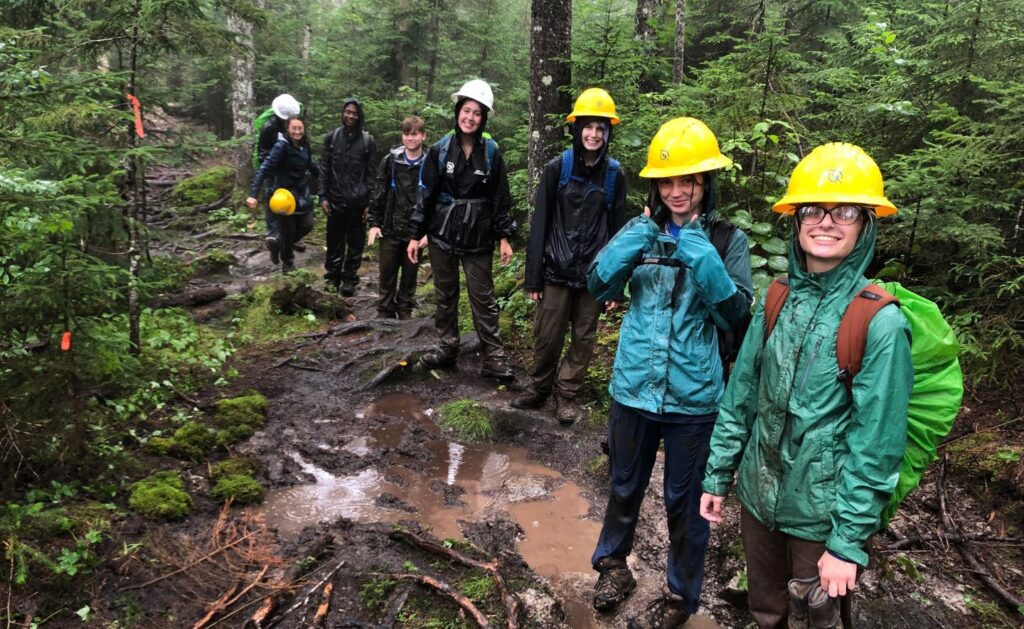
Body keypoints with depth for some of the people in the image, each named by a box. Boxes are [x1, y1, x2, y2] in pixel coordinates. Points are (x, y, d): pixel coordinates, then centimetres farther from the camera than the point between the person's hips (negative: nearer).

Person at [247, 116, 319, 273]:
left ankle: (284, 243, 35)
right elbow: (264, 170, -24)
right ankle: (287, 263, 27)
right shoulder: (282, 146, -20)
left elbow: (310, 164, 19)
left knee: (307, 225, 7)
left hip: (302, 191, 6)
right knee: (287, 231, 6)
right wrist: (253, 194, -33)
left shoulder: (305, 145, 0)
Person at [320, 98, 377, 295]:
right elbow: (324, 168, 5)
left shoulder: (367, 141, 0)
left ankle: (350, 279, 18)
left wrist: (370, 202, -5)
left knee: (355, 242, 6)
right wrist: (323, 196, -1)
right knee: (334, 241, 8)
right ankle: (332, 276, 22)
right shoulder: (331, 137, 4)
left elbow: (371, 173, 0)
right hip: (335, 199, 1)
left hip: (358, 201, -1)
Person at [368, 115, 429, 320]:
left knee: (410, 275, 11)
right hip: (390, 230, 1)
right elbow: (378, 194, 4)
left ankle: (405, 313, 25)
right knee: (387, 275, 8)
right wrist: (374, 223, -1)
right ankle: (385, 314, 20)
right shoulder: (390, 161, -1)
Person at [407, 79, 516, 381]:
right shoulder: (439, 150, 0)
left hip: (477, 237, -1)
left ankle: (493, 356, 6)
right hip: (441, 234, 2)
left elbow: (500, 198, 3)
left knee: (483, 298, 0)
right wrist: (415, 234, 1)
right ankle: (447, 348, 24)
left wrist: (504, 236, -2)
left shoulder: (492, 152, -1)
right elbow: (425, 194, 2)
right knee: (445, 295, 11)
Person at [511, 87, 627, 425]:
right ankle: (539, 387, 28)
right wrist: (533, 277, -5)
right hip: (557, 270, -1)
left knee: (584, 338, 9)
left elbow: (618, 228, 3)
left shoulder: (614, 174, 1)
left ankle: (567, 393, 27)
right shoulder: (557, 168, -3)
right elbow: (539, 224, -2)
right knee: (547, 336, 6)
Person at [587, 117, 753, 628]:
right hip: (633, 387, 2)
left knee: (685, 500, 12)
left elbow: (735, 312, -13)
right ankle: (612, 563, 44)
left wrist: (705, 261, -27)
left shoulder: (729, 240, -4)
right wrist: (625, 249, -23)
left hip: (692, 396, -2)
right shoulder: (641, 230, 1)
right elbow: (599, 287, -5)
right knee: (625, 486, 20)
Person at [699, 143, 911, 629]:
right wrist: (717, 476, 7)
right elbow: (741, 394, 4)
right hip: (758, 498, 4)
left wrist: (849, 541, -15)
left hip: (821, 515, -4)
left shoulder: (879, 321, -18)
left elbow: (876, 444, -17)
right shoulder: (778, 300, -3)